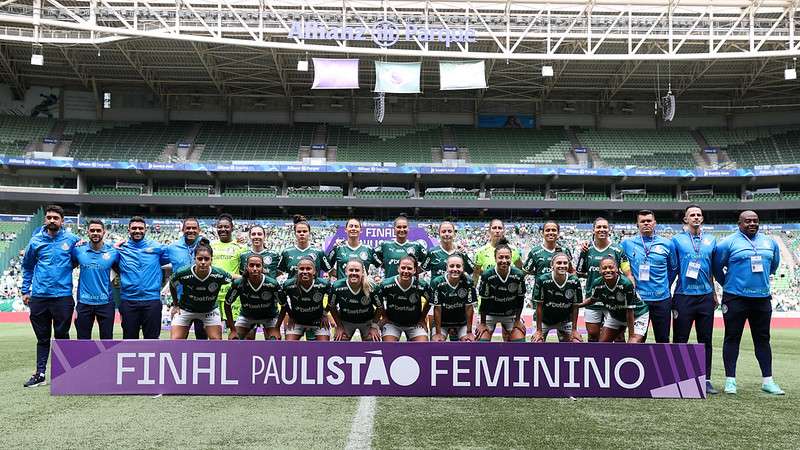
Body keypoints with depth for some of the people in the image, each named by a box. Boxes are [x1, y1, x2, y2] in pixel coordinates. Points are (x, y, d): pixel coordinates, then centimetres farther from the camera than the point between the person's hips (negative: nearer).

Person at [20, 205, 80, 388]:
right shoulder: (36, 241, 5)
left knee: (62, 336, 4)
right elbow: (27, 267, 17)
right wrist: (25, 290, 15)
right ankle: (40, 374, 18)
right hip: (39, 297, 2)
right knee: (42, 337, 11)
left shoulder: (72, 240, -1)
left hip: (63, 297, -2)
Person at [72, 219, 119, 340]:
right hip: (84, 303, 1)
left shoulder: (113, 252, -1)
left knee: (107, 340, 7)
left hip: (105, 303, -1)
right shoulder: (78, 251, 0)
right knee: (83, 339, 10)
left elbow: (121, 273, 13)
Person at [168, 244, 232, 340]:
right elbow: (172, 285, -3)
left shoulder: (219, 275, -28)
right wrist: (176, 305, 4)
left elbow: (233, 278, -6)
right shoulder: (182, 274, -27)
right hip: (185, 310, 0)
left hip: (210, 310, 1)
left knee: (216, 340, -7)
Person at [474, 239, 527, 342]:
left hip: (510, 314, 2)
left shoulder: (519, 275, -17)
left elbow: (520, 298, -4)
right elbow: (484, 300, -13)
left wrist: (517, 320, 1)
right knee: (482, 342, -10)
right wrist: (483, 323, -6)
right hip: (490, 313, -2)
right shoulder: (487, 275, -22)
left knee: (520, 341, -3)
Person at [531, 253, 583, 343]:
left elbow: (575, 307, -7)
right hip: (544, 319, -2)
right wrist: (539, 330, -12)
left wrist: (574, 329, -5)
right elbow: (539, 306, -15)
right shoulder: (542, 280, -22)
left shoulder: (575, 282, -17)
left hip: (565, 320, 2)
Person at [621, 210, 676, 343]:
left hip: (662, 298, 1)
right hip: (637, 299, -1)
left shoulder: (667, 244, 4)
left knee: (663, 339, 9)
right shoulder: (627, 243, 1)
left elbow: (673, 268, 14)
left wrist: (664, 286, 13)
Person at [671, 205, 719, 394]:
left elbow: (714, 268, 18)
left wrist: (714, 293, 15)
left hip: (706, 296, 3)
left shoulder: (711, 240, 12)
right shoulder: (677, 240, 3)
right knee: (680, 339, 0)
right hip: (683, 296, -3)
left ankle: (706, 379, 13)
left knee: (706, 340, 6)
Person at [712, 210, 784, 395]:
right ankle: (730, 380, 6)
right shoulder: (728, 243, -5)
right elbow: (716, 266, 4)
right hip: (735, 298, -4)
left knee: (762, 339, 9)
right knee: (732, 338, 0)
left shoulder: (770, 242, 10)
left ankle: (767, 381, 16)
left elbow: (774, 264, 26)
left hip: (762, 298, 4)